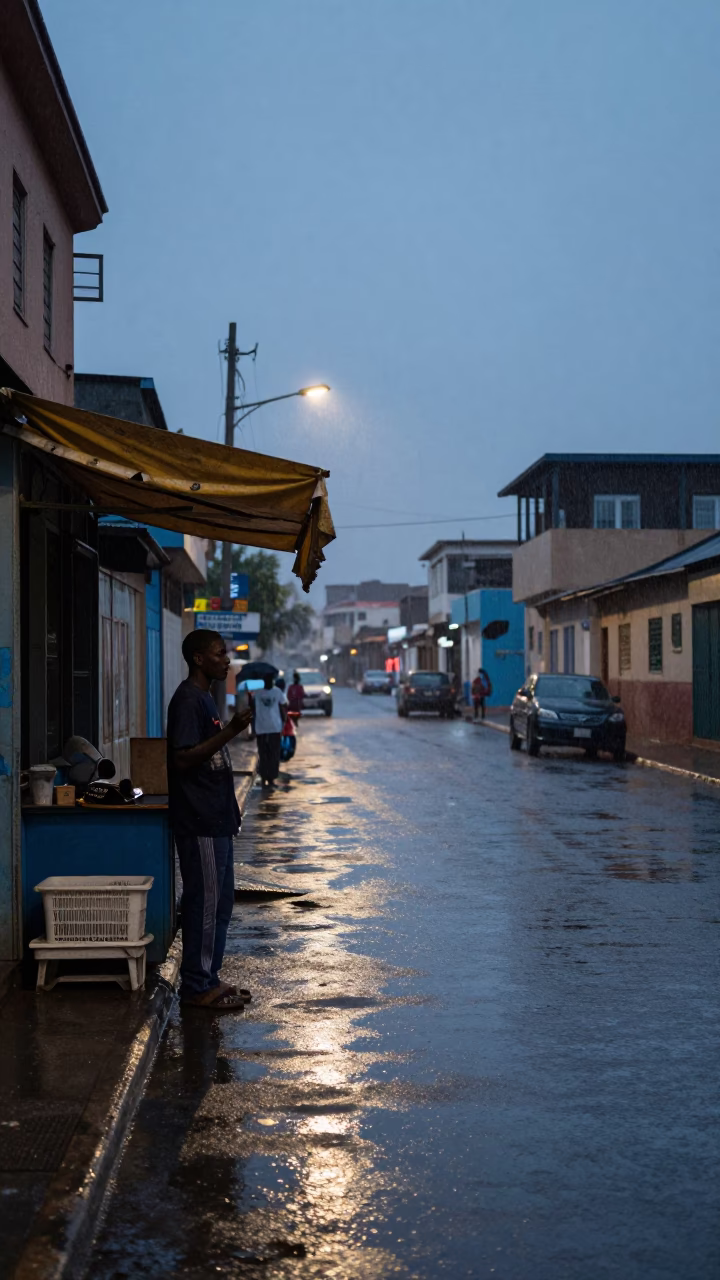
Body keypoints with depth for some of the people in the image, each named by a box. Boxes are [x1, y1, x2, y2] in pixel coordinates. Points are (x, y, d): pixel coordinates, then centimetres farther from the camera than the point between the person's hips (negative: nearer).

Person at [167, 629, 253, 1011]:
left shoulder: (204, 697, 16)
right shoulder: (187, 699, -14)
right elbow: (183, 758, -22)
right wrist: (230, 732, -26)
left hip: (215, 818, 10)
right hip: (199, 821, -10)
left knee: (220, 900, 13)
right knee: (205, 901, -5)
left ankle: (207, 978, 21)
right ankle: (197, 986, 3)